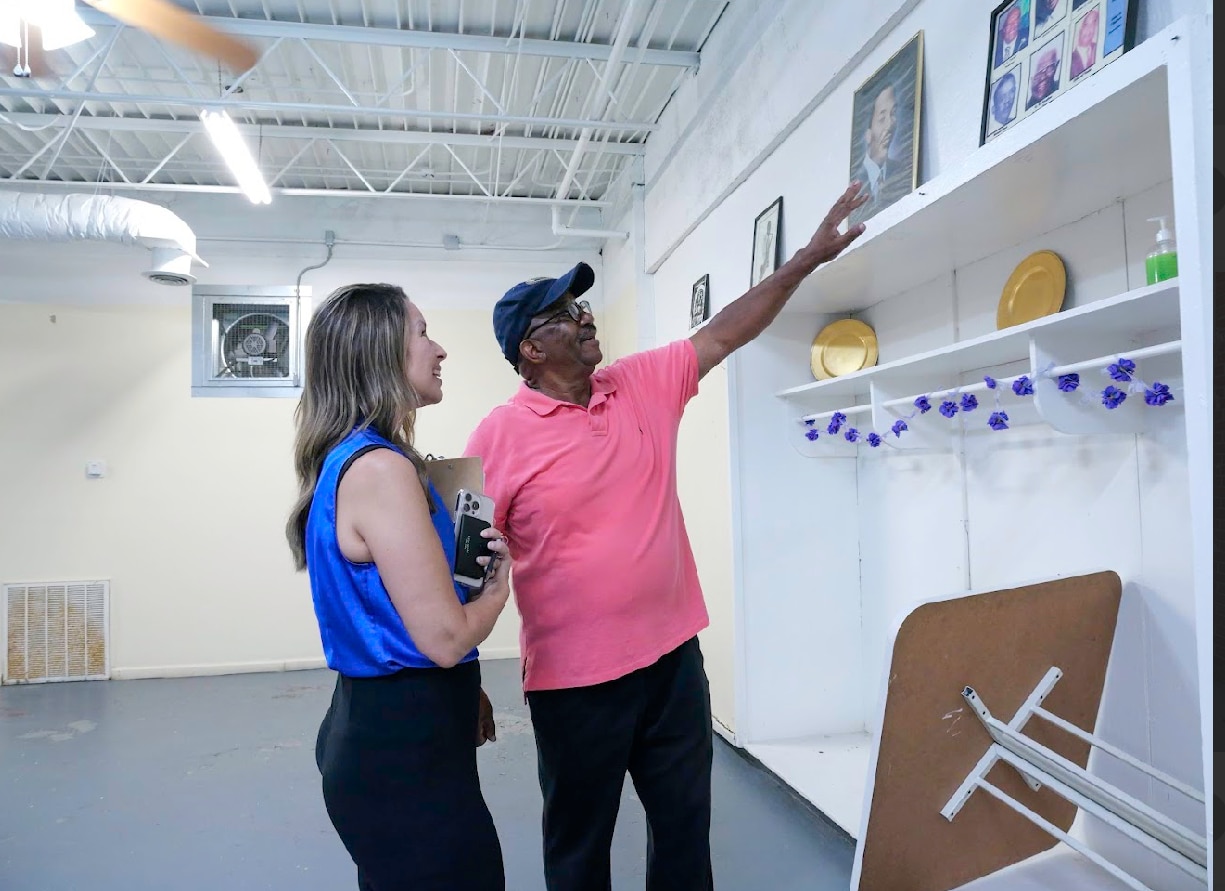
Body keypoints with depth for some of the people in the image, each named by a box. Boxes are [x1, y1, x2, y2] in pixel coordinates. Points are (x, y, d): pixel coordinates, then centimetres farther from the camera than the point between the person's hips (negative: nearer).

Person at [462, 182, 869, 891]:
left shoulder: (646, 385, 2)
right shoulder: (500, 436, -11)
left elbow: (726, 333, 7)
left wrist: (810, 257, 4)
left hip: (673, 656, 5)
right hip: (575, 680, -4)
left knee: (687, 828, 21)